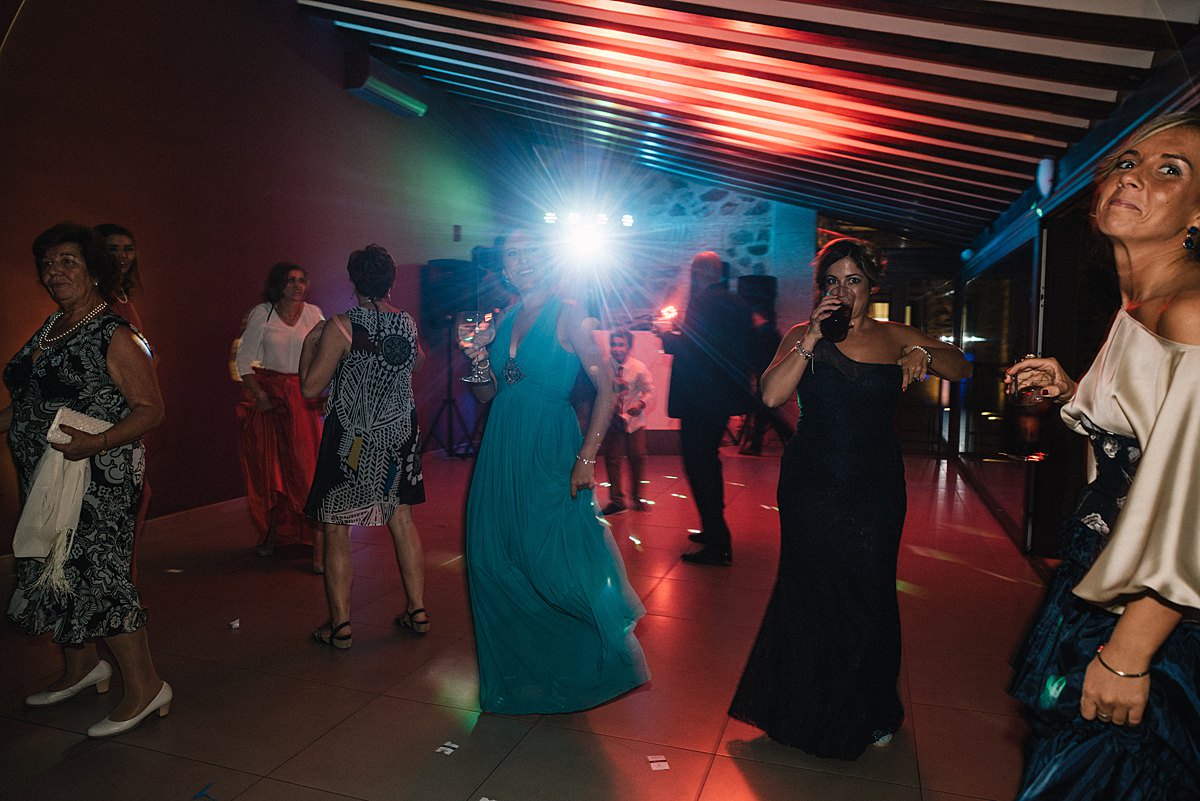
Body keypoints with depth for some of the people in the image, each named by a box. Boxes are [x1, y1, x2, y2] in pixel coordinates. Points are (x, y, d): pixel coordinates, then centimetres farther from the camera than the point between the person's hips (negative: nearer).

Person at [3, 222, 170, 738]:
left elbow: (151, 410, -17)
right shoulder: (50, 328, 13)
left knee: (93, 576, -8)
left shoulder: (113, 336, -13)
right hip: (45, 480, 9)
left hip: (97, 481, -9)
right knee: (55, 572, 17)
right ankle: (81, 669, 36)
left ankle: (145, 688, 3)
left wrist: (95, 443, -29)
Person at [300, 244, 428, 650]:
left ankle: (340, 625, 12)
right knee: (401, 519, 15)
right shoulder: (408, 323, 0)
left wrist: (309, 344, 0)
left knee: (336, 529, 6)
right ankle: (417, 611, 21)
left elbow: (310, 388, -14)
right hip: (399, 435, 5)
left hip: (351, 441, -5)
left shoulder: (340, 327, -16)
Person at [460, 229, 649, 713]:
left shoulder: (567, 315, -5)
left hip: (551, 452, -6)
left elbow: (605, 388, -11)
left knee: (556, 561, -4)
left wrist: (587, 457, -18)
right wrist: (479, 366, -6)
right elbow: (487, 395, 15)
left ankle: (576, 671, 23)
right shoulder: (503, 320, 12)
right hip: (502, 453, 6)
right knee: (496, 564, 10)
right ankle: (520, 673, 30)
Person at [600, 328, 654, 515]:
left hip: (634, 419, 0)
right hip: (611, 419, 0)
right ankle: (616, 500, 11)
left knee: (637, 457, -2)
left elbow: (650, 391, -1)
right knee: (612, 459, -1)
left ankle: (635, 498, 19)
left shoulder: (639, 367, -7)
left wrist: (641, 404, -19)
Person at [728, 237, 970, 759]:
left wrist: (924, 353, -10)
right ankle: (809, 710, 32)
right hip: (811, 487, -1)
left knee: (870, 597, 9)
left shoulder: (894, 337, 5)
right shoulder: (802, 337, -1)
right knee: (811, 594, 9)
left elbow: (962, 368, 10)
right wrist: (812, 338, -20)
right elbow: (771, 395, -16)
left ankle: (870, 714, 34)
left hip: (875, 490, 2)